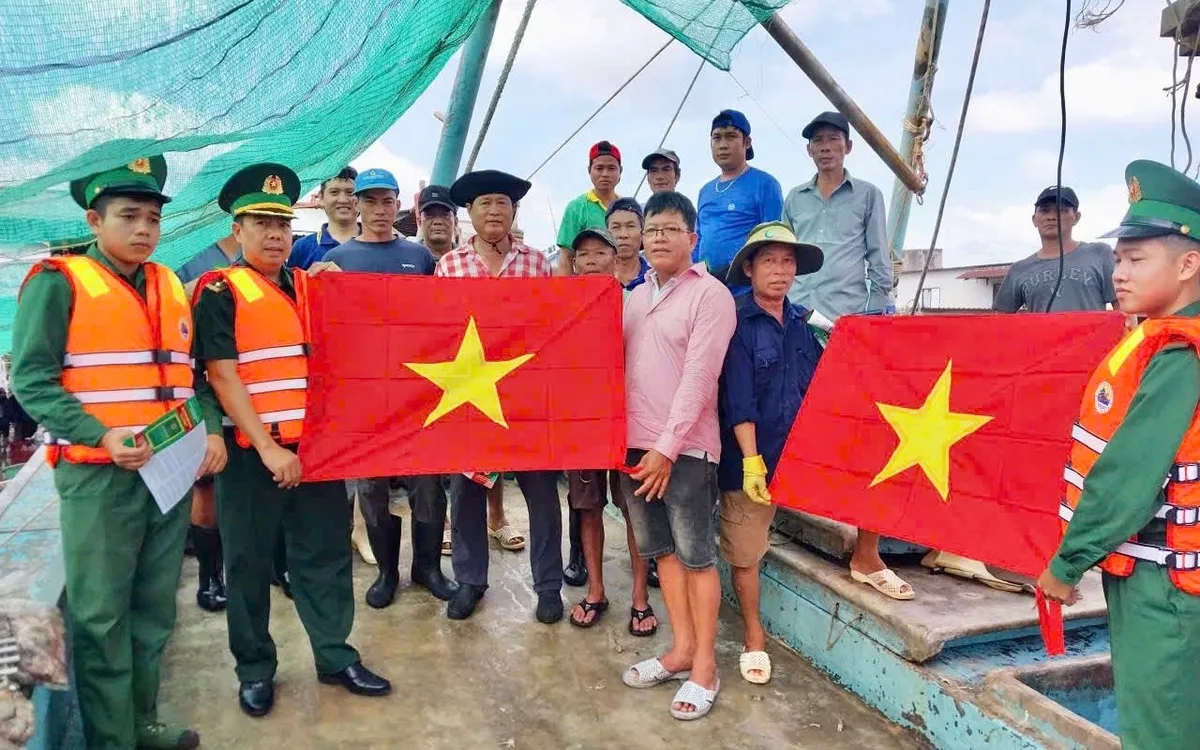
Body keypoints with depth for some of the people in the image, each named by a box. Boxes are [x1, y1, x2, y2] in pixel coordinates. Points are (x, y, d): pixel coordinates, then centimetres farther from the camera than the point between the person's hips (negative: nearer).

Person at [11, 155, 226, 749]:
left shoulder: (171, 288, 12)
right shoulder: (58, 282, -4)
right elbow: (31, 378, -10)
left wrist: (212, 431, -1)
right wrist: (103, 437, -21)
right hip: (98, 476, -5)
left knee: (154, 609, 14)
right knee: (101, 615, 2)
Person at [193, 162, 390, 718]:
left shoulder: (310, 285, 11)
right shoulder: (220, 292, -4)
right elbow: (222, 376, -11)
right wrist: (268, 448, -17)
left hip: (316, 446, 4)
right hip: (253, 452, -4)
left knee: (326, 555, 10)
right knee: (249, 564, 8)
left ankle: (335, 657, 23)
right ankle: (254, 671, 24)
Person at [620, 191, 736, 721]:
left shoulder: (710, 294, -7)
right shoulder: (635, 298, 14)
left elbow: (698, 377, -14)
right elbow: (620, 366, 15)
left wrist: (668, 446, -17)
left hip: (685, 447, -6)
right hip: (635, 442, 7)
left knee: (697, 556, 2)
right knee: (663, 549, 13)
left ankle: (704, 665, 14)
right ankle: (681, 648, 26)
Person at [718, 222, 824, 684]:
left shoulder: (802, 325, 7)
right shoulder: (738, 325, -10)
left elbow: (816, 387, 11)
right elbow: (739, 401, -17)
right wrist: (752, 459, -22)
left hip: (800, 452, 5)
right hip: (750, 458, -5)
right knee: (745, 553, 5)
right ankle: (753, 637, 22)